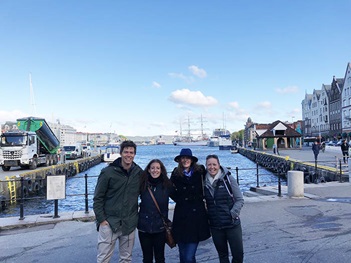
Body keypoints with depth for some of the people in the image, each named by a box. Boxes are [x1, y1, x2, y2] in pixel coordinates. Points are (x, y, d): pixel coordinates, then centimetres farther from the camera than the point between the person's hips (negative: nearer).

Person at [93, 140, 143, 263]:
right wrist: (101, 219, -8)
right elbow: (98, 198, -4)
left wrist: (139, 216, 10)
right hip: (109, 222, -3)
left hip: (129, 224, 3)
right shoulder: (108, 172, -8)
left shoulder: (139, 172, 2)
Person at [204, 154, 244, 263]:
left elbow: (240, 200, -4)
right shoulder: (204, 182, 0)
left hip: (232, 224, -2)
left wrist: (232, 214, -13)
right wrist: (206, 216, -1)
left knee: (238, 254, 4)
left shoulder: (228, 178, -7)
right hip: (215, 226, 2)